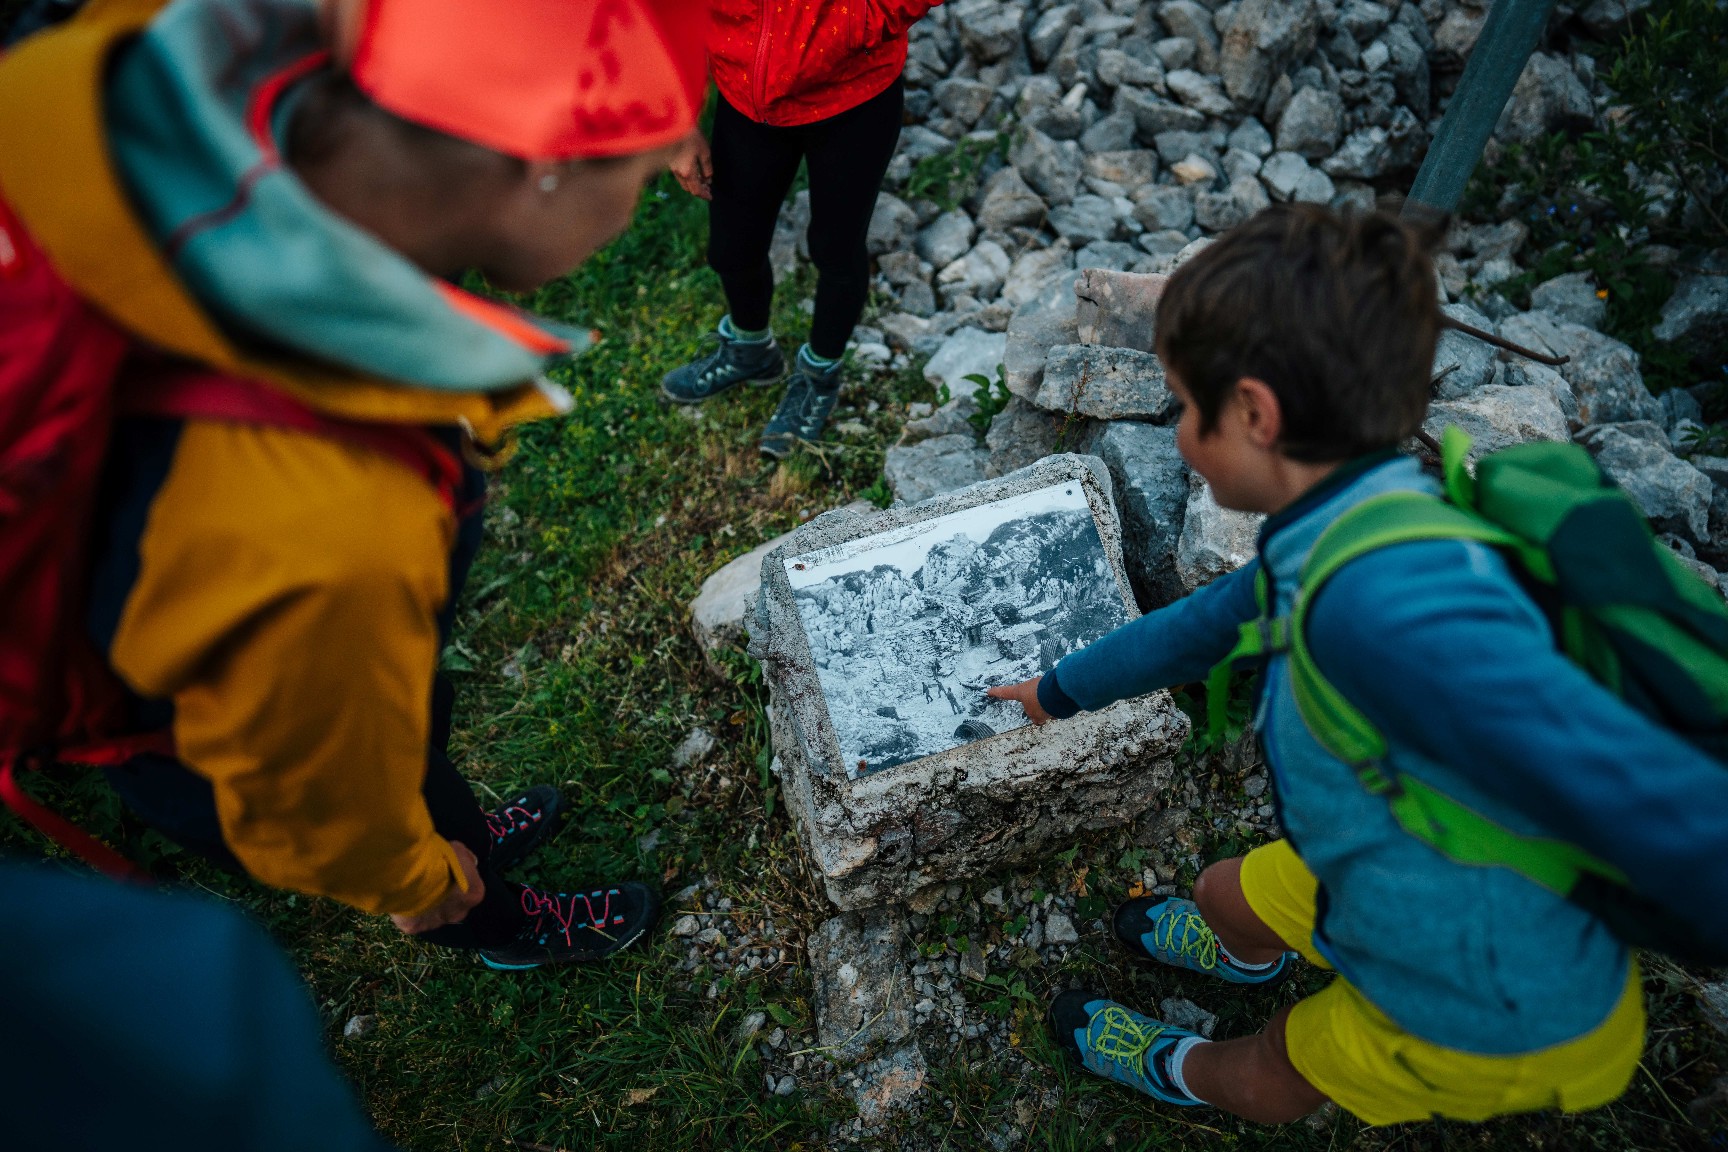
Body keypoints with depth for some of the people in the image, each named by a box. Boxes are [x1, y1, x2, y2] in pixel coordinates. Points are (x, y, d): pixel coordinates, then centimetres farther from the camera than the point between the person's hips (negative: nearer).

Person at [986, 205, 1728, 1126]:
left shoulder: (1389, 602, -42)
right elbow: (1201, 624, 6)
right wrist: (1061, 689, 23)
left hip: (1494, 1020, -6)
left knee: (1267, 1076, 22)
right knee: (1223, 894, 27)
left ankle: (1187, 1073, 58)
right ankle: (1247, 955, 64)